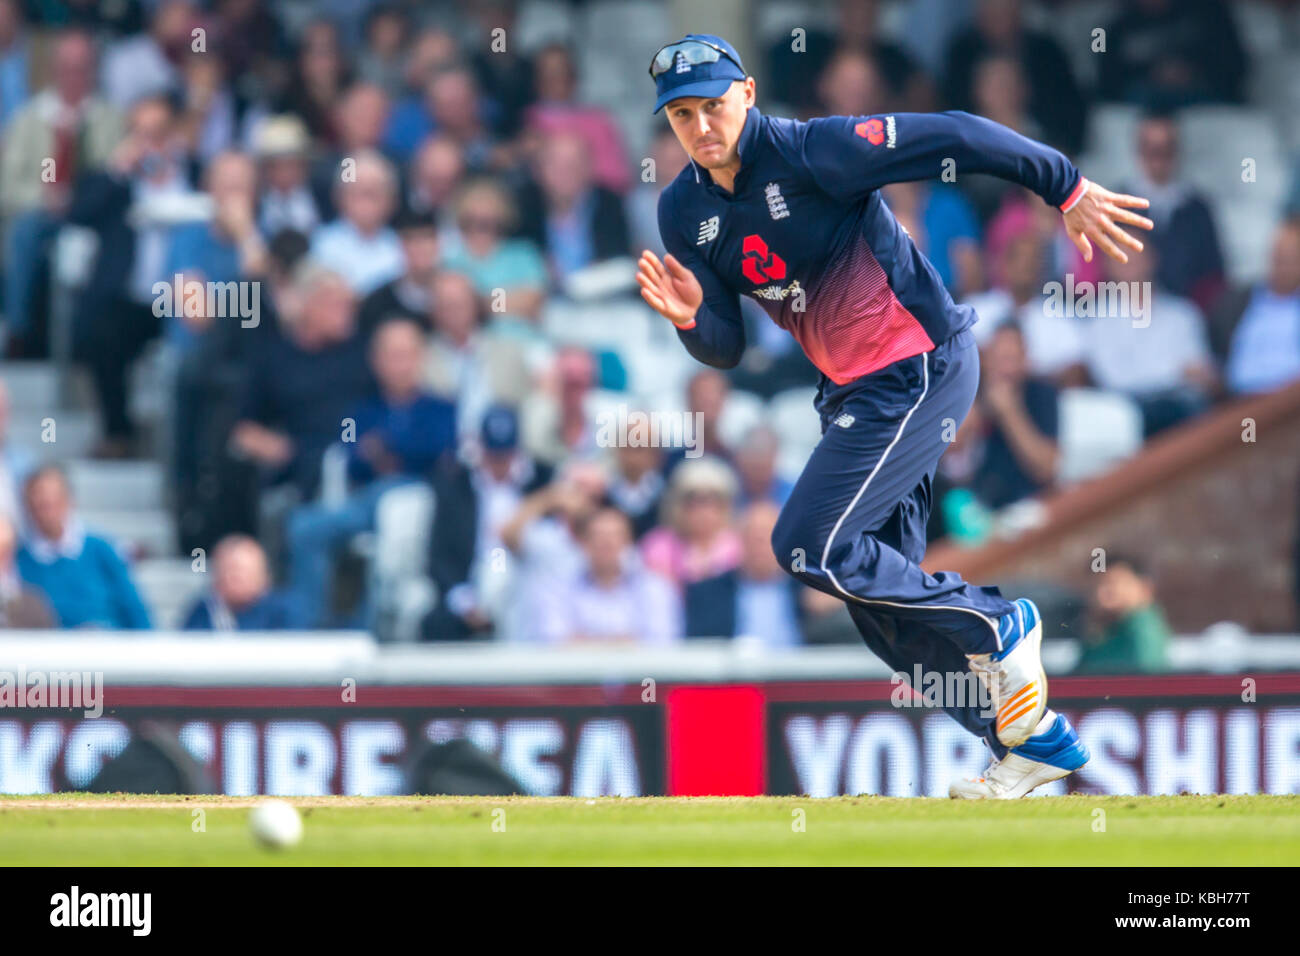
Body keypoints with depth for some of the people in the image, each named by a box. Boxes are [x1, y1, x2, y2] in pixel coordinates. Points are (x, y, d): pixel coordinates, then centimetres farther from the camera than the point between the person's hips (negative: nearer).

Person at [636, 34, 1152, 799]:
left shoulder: (812, 153, -19)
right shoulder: (685, 212, 2)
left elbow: (956, 136, -20)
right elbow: (726, 350, 4)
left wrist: (1069, 189, -20)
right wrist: (690, 316, -19)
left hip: (921, 369, -8)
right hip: (852, 391, 8)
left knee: (811, 546, -15)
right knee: (881, 598, 9)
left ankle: (996, 626, 1)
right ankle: (1035, 741, 19)